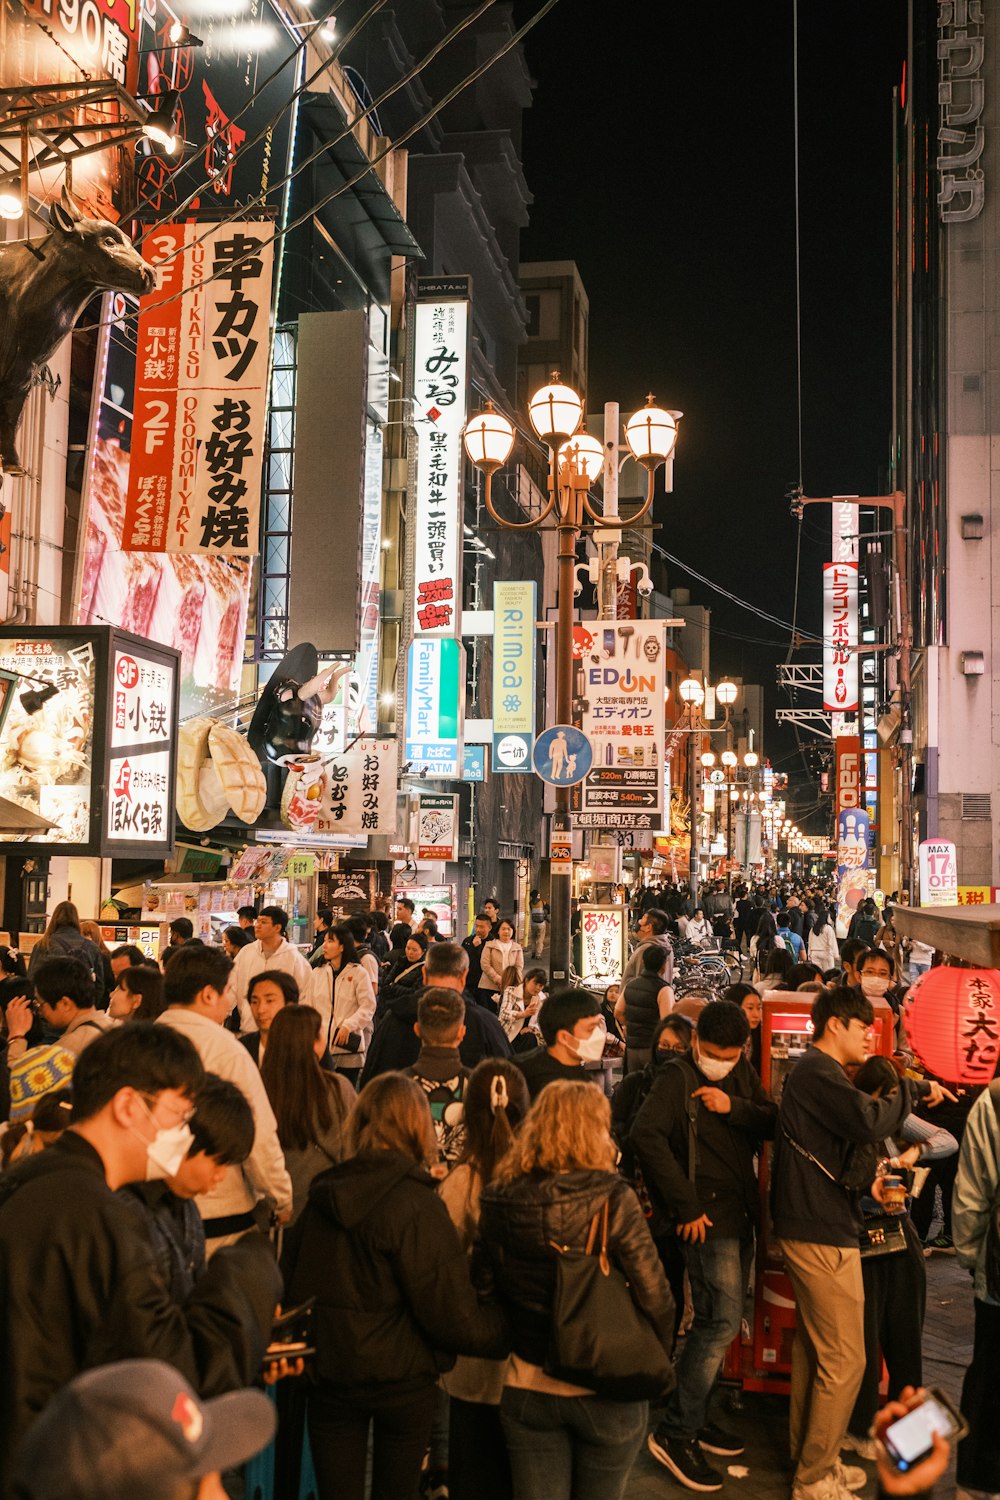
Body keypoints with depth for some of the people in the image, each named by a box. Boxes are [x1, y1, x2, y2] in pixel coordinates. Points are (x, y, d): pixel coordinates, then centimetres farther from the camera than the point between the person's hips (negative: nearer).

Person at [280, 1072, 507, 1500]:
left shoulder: (323, 1196, -2)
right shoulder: (416, 1205, -20)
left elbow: (290, 1285, 9)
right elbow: (452, 1315, -21)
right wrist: (513, 1332, -7)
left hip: (327, 1378, 4)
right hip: (401, 1380, -4)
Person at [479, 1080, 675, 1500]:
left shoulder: (497, 1202, -7)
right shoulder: (613, 1200, -17)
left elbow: (490, 1291, 1)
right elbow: (654, 1297, -16)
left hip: (526, 1388, 2)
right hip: (606, 1388, -2)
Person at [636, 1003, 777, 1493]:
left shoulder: (742, 1076, 10)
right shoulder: (676, 1078, -13)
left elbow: (773, 1125, 3)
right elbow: (646, 1135, -26)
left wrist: (735, 1107, -17)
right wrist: (686, 1207, -23)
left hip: (739, 1213, 8)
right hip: (707, 1215, -8)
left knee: (719, 1320, 14)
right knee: (721, 1320, -10)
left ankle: (694, 1416, 28)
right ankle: (676, 1434, -1)